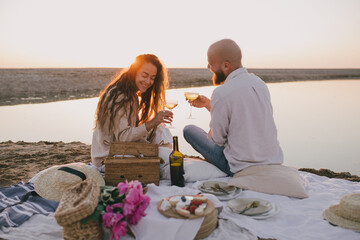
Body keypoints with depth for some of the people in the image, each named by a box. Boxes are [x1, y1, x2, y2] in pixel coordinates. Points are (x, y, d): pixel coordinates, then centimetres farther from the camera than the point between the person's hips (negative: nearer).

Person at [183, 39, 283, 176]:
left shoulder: (221, 93, -22)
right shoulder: (259, 83, 2)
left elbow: (217, 139, -12)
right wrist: (207, 103, 19)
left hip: (243, 168, -8)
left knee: (189, 130, 5)